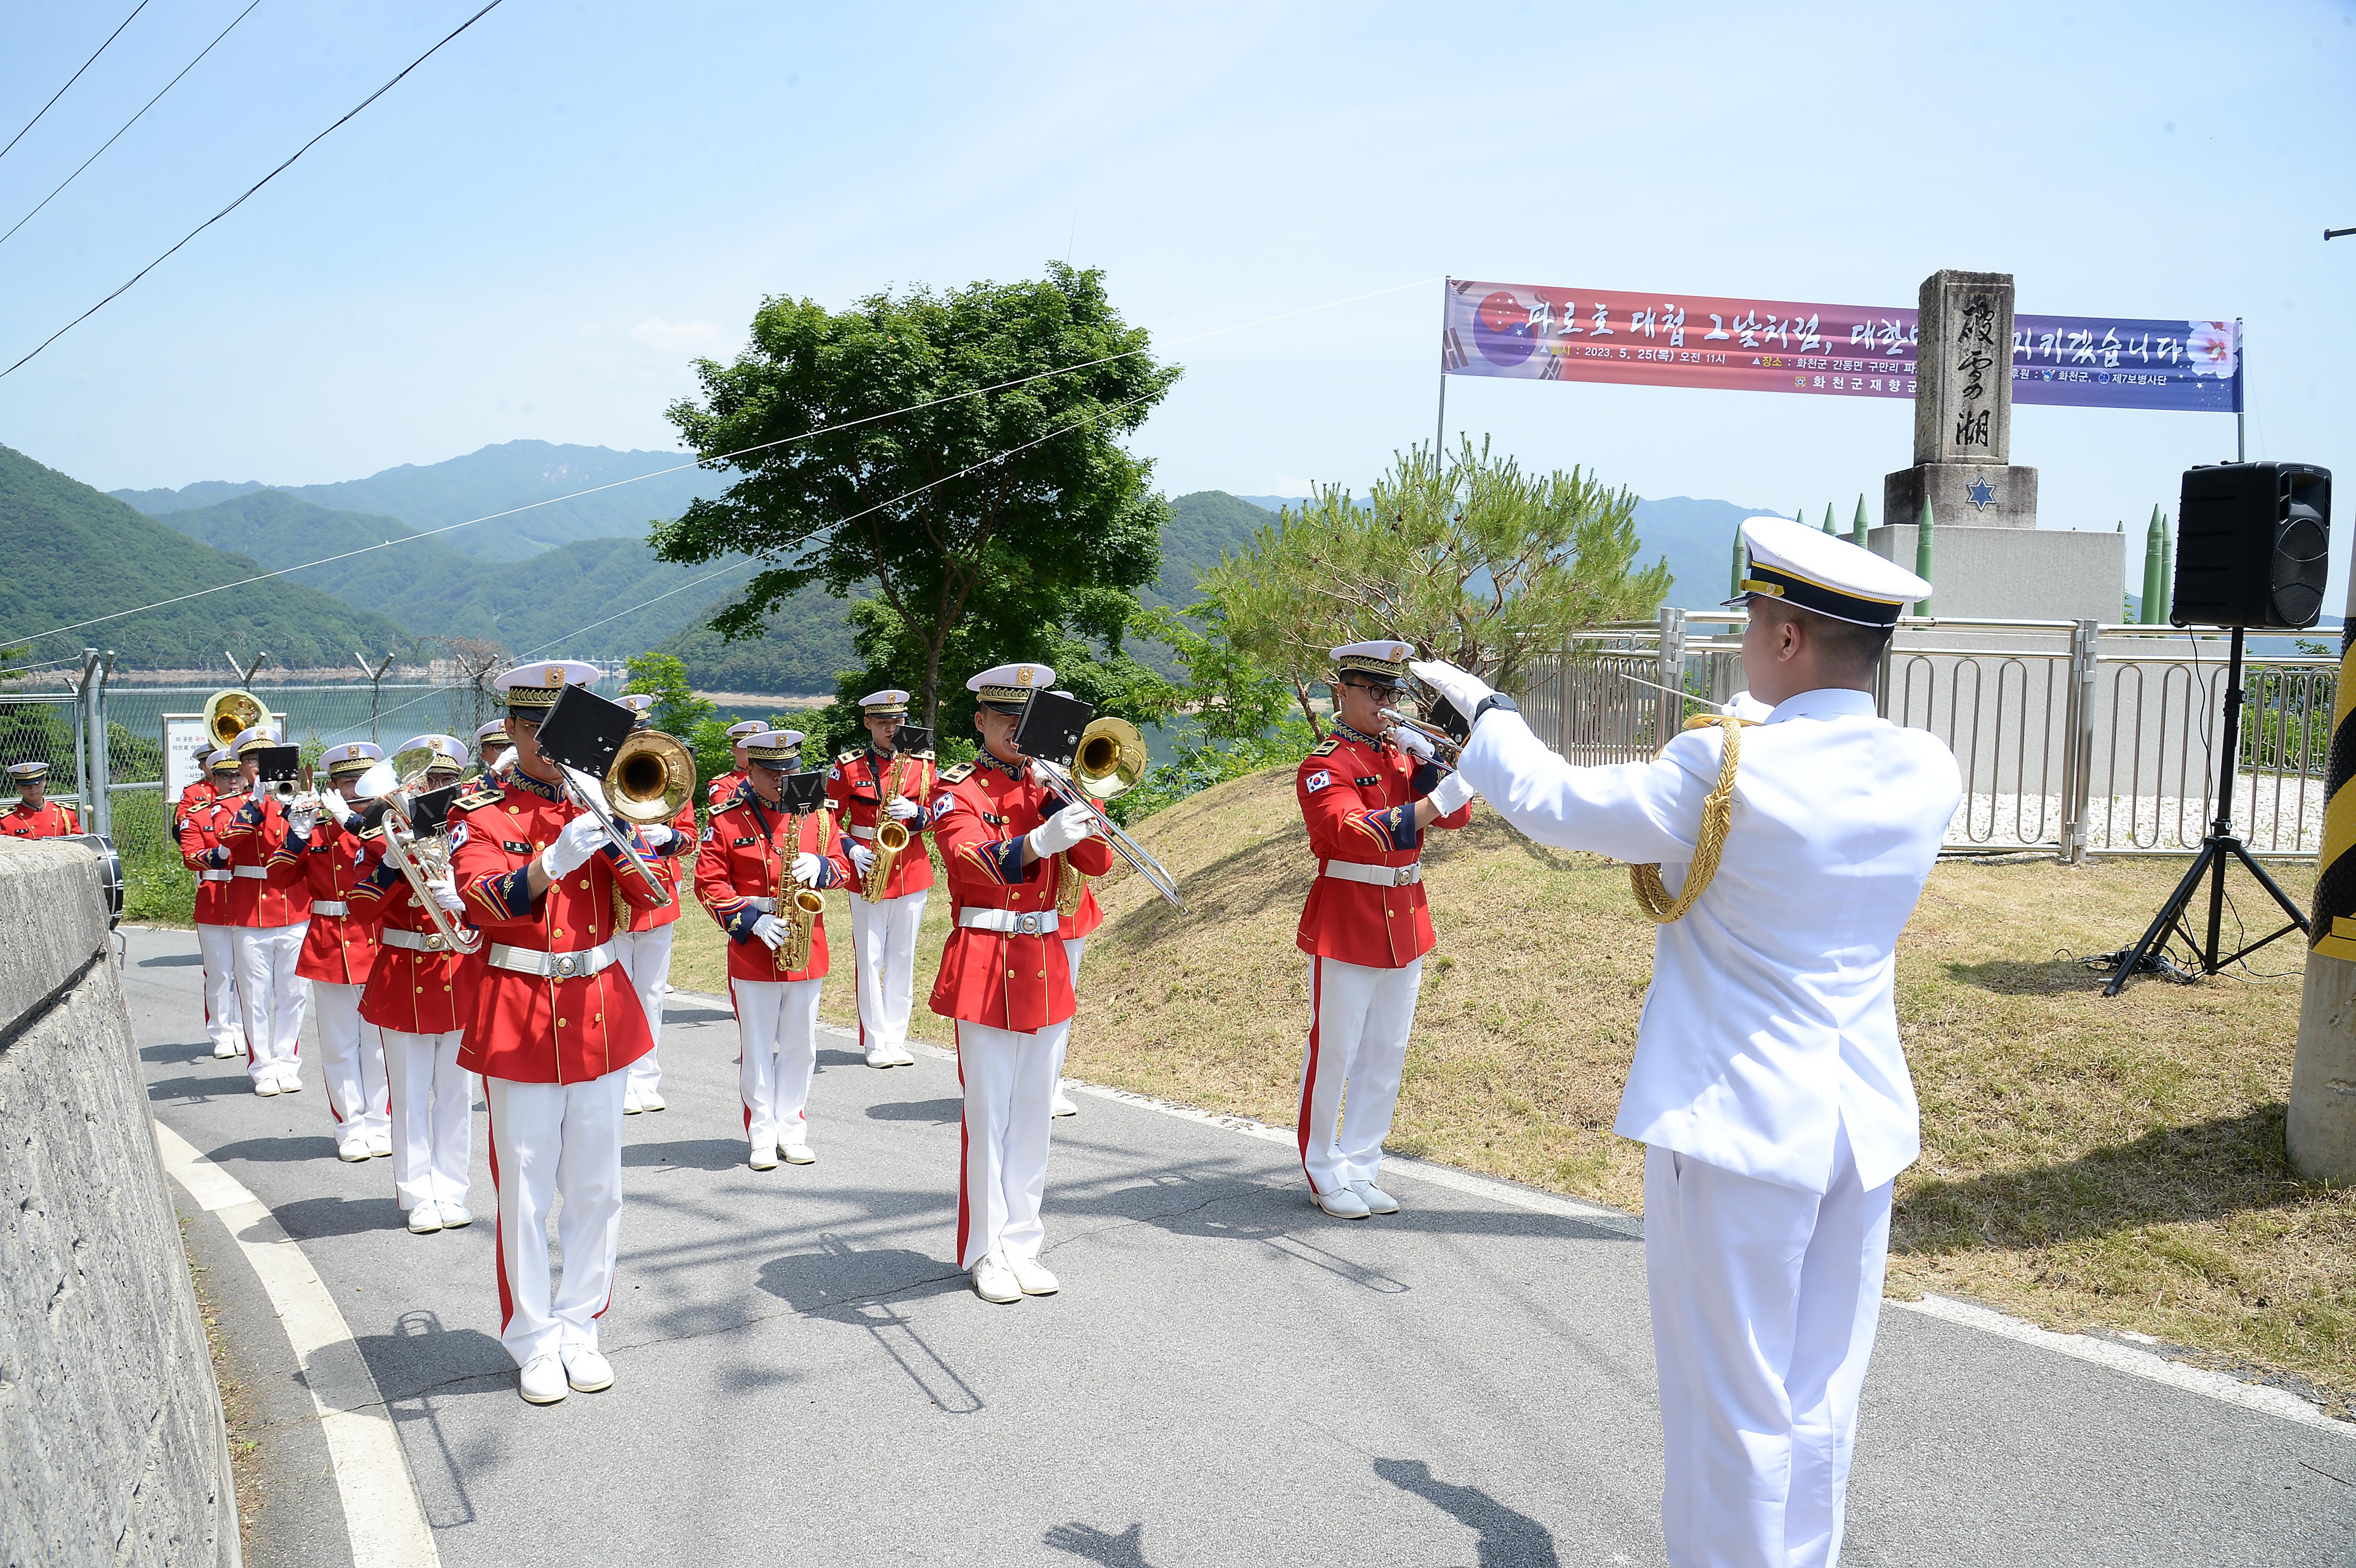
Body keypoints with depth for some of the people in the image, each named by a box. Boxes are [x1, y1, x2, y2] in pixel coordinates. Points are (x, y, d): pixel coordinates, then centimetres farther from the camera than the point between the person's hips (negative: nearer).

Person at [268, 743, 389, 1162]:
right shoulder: (315, 830, 6)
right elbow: (279, 878, -3)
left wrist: (350, 820, -23)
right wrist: (297, 836, -17)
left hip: (379, 942, 0)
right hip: (330, 947, 1)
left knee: (378, 1040, 6)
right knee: (340, 1043, 5)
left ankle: (380, 1123, 16)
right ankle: (351, 1127, 14)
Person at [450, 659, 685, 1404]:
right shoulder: (481, 811, -2)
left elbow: (647, 894, -2)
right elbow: (489, 901, -20)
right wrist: (553, 861, -37)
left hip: (600, 1011, 3)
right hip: (521, 1015, -3)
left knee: (596, 1186, 8)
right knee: (525, 1188, 4)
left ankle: (579, 1325, 22)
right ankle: (533, 1340, 16)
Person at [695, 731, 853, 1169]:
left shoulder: (815, 812, 6)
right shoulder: (725, 820, -3)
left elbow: (842, 865, 10)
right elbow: (708, 883, -5)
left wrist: (820, 865, -13)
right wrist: (751, 921, -16)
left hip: (806, 945, 3)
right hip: (752, 948, -3)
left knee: (800, 1045, 9)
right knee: (757, 1047, 4)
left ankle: (792, 1130, 21)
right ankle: (762, 1137, 13)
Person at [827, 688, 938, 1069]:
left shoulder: (923, 763, 6)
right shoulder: (848, 766, 1)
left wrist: (915, 814, -14)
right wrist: (850, 850, -12)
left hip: (913, 872, 2)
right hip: (867, 872, -2)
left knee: (903, 959, 7)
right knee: (869, 959, 0)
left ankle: (897, 1039, 15)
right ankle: (876, 1044, 7)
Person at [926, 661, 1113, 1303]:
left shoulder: (1047, 788, 11)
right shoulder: (958, 791, -4)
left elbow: (1098, 861, -1)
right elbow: (973, 860, -25)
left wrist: (1062, 798, -14)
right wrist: (1037, 843, -42)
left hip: (1045, 962, 5)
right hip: (985, 964, -5)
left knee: (1033, 1113, 9)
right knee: (988, 1112, 0)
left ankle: (1022, 1243, 18)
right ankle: (987, 1254, 10)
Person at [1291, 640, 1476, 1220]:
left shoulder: (1402, 754, 11)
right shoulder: (1325, 765, -9)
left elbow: (1457, 814, 1)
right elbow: (1353, 831, -27)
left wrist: (1427, 759, -13)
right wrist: (1430, 805, -34)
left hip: (1406, 922, 7)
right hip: (1346, 925, -7)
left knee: (1386, 1057, 12)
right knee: (1334, 1052, 1)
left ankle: (1360, 1168, 23)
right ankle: (1324, 1176, 15)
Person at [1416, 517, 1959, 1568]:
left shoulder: (1724, 768, -19)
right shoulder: (1928, 773, -2)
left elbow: (1552, 805, -8)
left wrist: (1482, 709, 9)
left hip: (1738, 1125, -6)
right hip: (1865, 1124, 6)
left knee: (1735, 1404, 6)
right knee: (1820, 1396, 18)